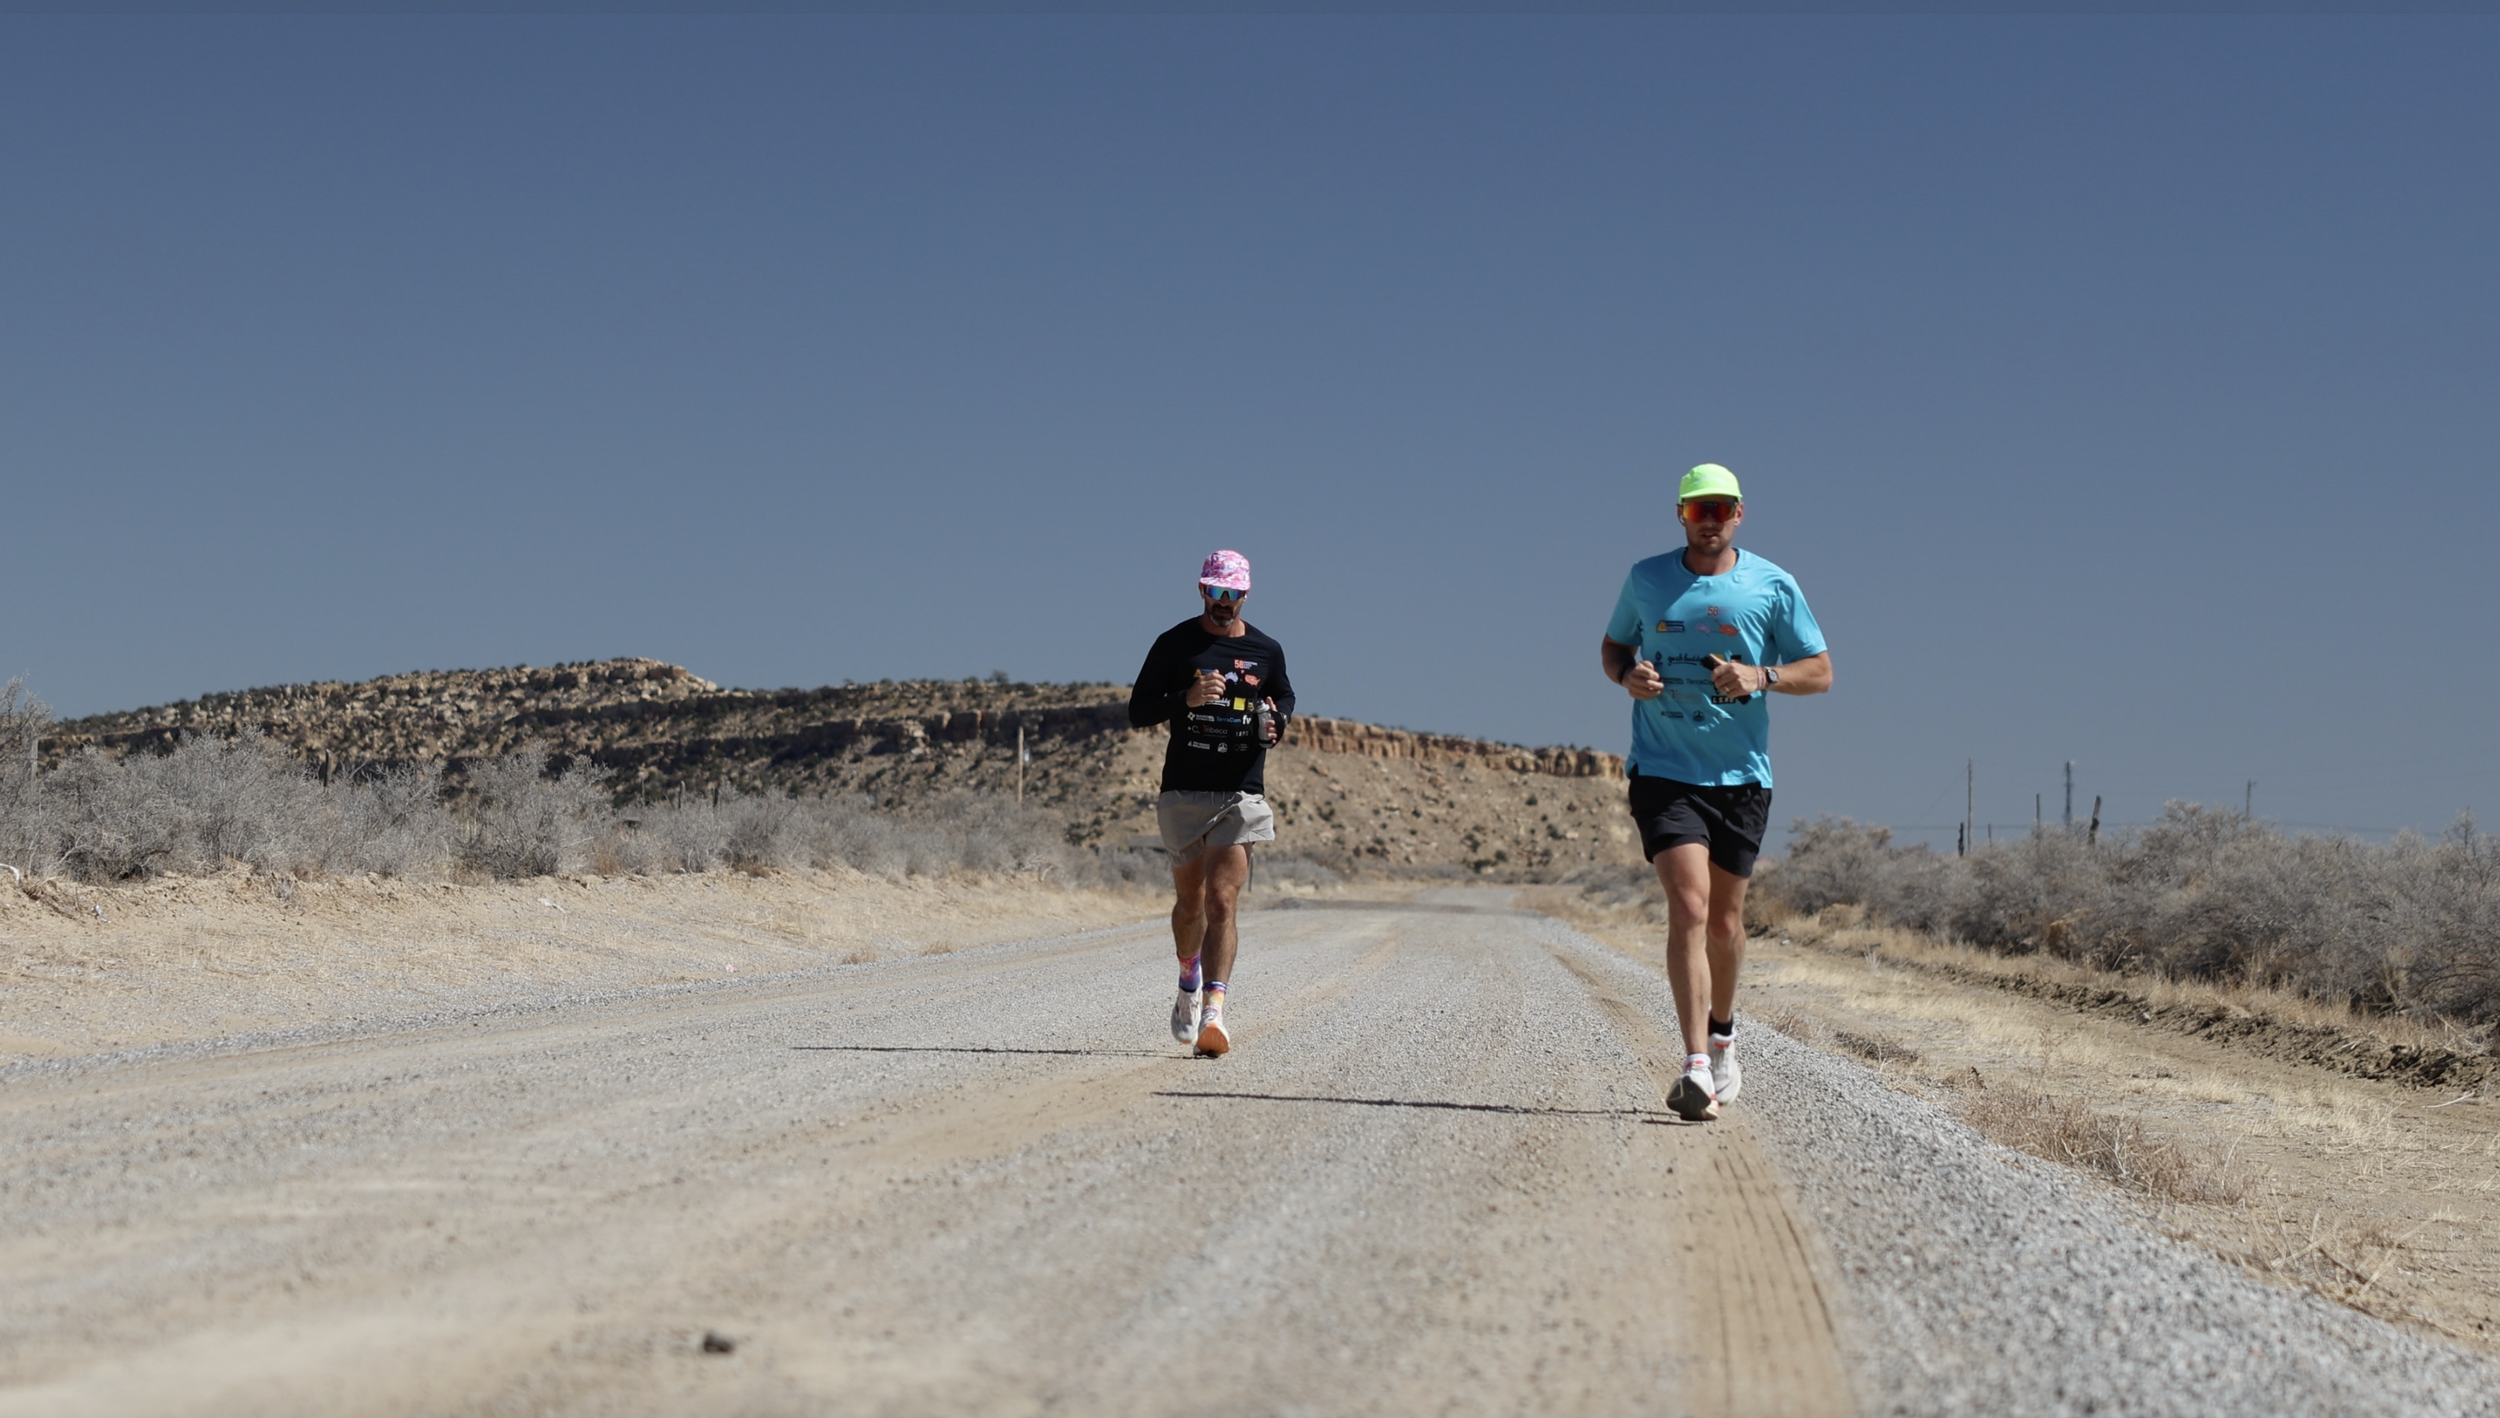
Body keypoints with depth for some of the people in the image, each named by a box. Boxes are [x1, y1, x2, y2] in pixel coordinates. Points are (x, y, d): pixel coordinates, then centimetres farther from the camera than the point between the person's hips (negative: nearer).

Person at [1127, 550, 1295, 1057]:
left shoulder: (1267, 650, 6)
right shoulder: (1175, 644, 1)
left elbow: (1285, 697, 25)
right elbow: (1138, 711, 1)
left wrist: (1276, 724, 1)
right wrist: (1185, 699, -17)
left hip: (1241, 793, -1)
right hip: (1184, 791, 1)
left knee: (1221, 901, -13)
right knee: (1189, 899, 13)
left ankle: (1212, 1012, -20)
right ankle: (1190, 981, 41)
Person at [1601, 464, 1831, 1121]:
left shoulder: (1773, 586, 1)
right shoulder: (1646, 579, 4)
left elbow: (1820, 671, 5)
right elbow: (1613, 646, 18)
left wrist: (1761, 676, -15)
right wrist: (1628, 675, -5)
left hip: (1741, 775, 1)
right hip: (1663, 771, -1)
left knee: (1724, 921, 11)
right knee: (1688, 907, -17)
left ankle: (1722, 1034, 39)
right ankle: (1697, 1066, -21)